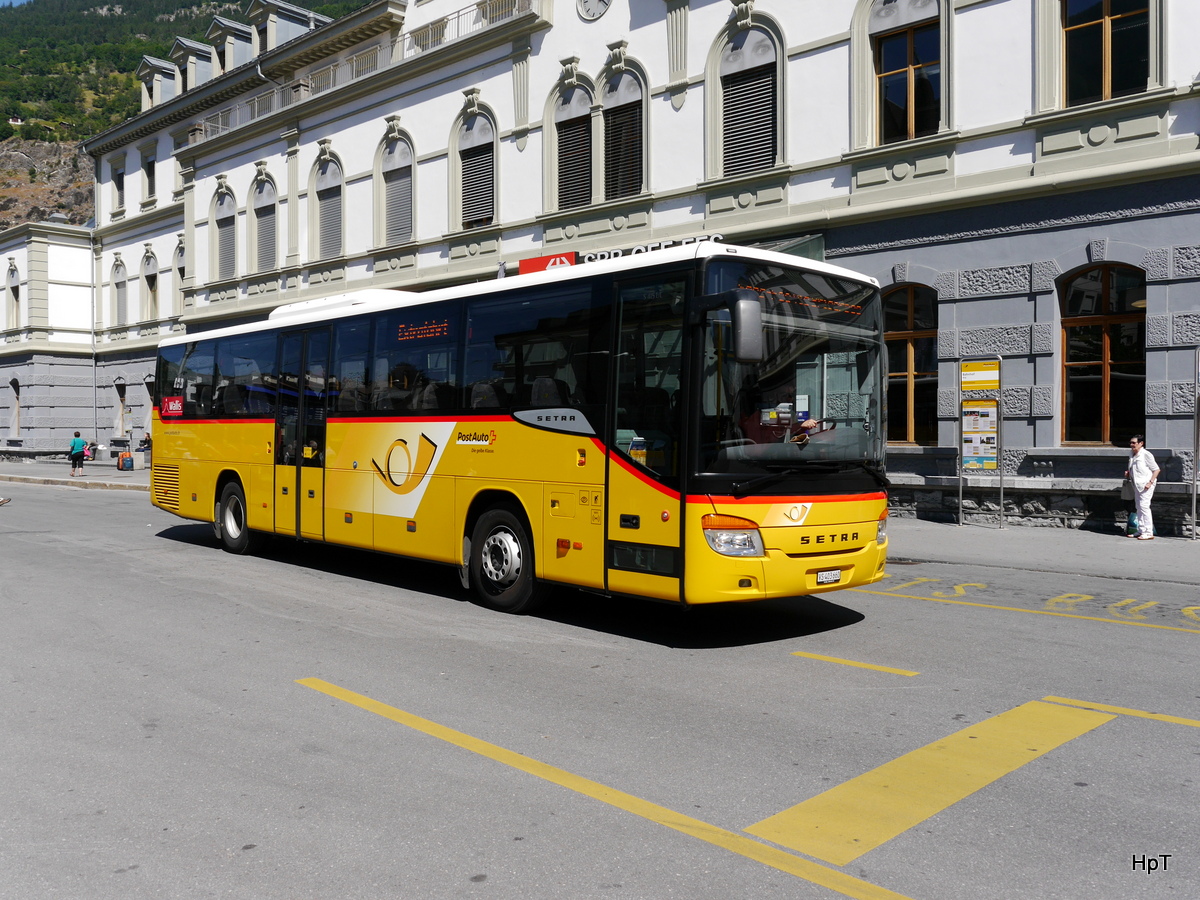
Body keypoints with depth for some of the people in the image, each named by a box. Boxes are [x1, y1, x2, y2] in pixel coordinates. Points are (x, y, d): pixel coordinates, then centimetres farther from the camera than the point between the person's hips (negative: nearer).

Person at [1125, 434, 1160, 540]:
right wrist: (1128, 473, 6)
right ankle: (1141, 531, 18)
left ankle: (1149, 533, -11)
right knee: (1138, 507, 11)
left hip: (1146, 484, -9)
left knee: (1144, 506, -12)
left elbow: (1156, 469, -10)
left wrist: (1150, 482, -18)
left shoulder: (1146, 455, -12)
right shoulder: (1131, 454, 12)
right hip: (1137, 484, 9)